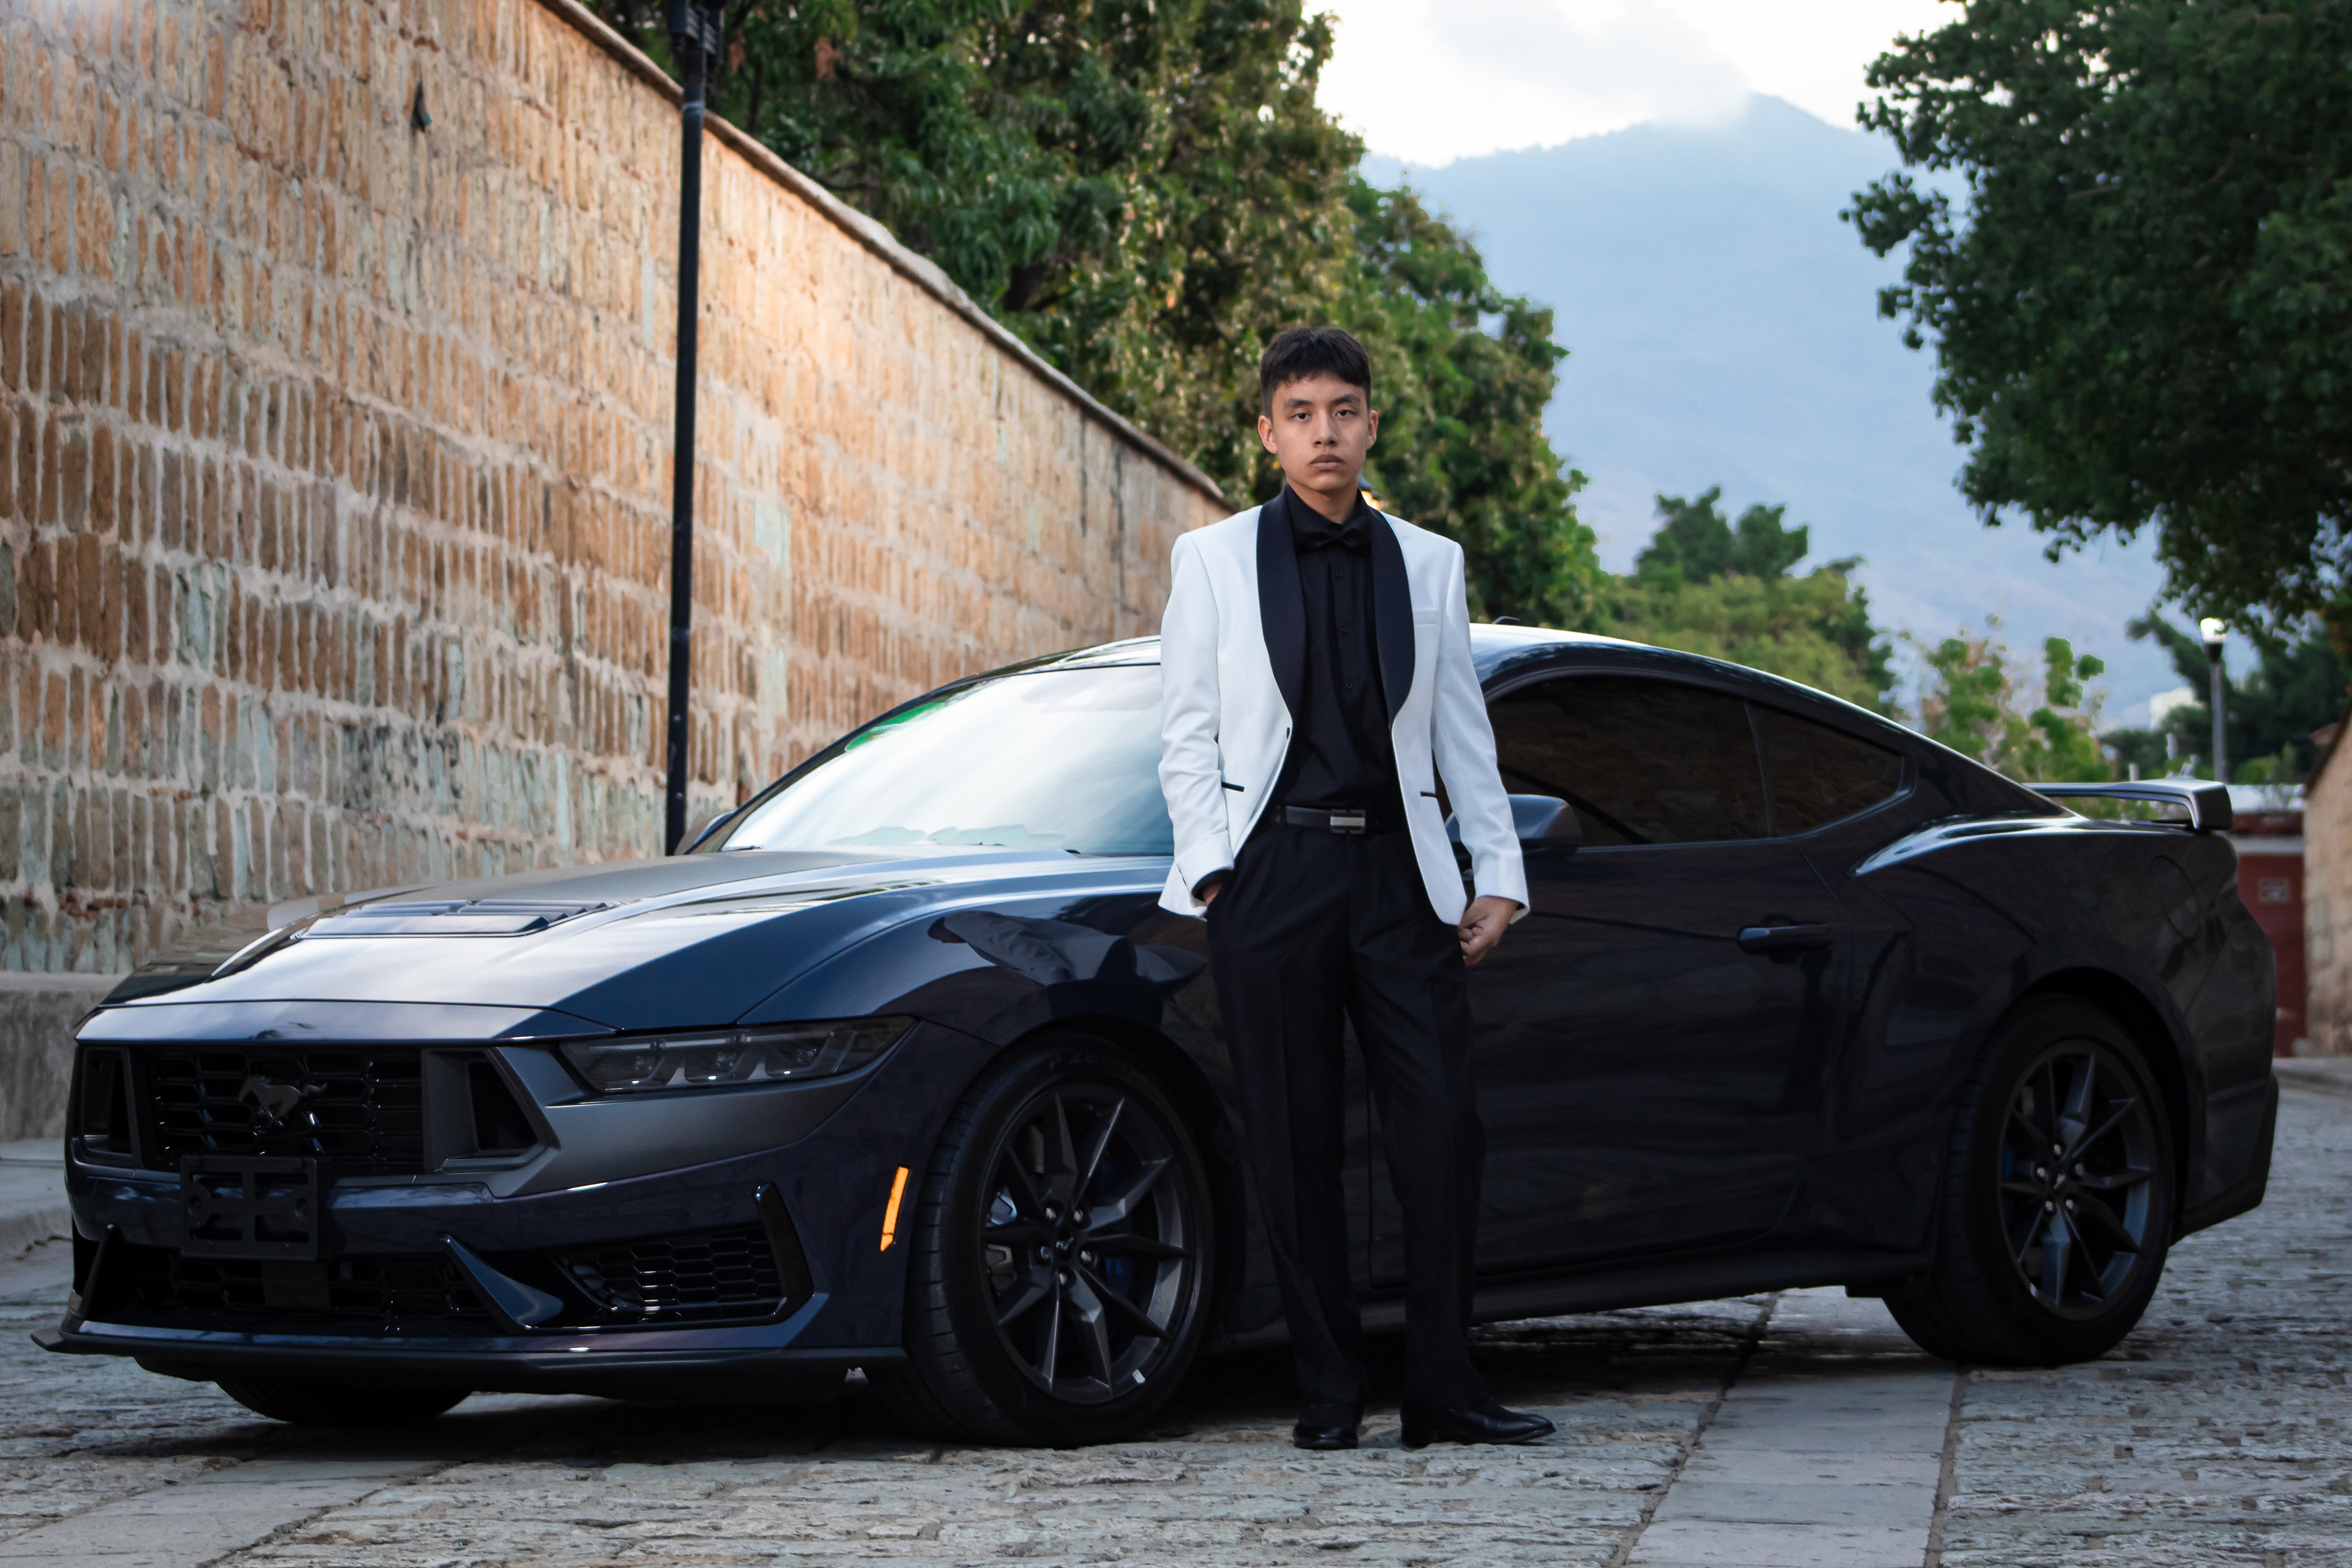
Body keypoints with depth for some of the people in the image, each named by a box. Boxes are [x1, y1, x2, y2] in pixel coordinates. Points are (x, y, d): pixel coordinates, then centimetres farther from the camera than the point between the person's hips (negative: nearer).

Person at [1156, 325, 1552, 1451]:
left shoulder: (1427, 563, 14)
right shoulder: (1213, 559, 8)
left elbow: (1462, 731, 14)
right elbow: (1186, 733, 5)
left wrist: (1497, 873, 7)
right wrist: (1213, 870, -4)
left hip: (1398, 872, 2)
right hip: (1272, 871, -2)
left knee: (1442, 1126, -6)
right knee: (1295, 1145, 0)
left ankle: (1443, 1390, 1)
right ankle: (1328, 1393, 7)